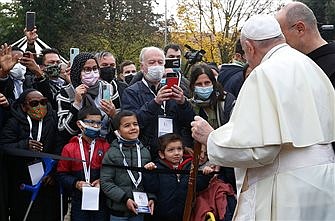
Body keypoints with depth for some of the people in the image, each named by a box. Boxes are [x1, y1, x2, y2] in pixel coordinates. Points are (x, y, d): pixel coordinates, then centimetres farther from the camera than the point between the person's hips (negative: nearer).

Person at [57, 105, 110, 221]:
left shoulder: (105, 146, 2)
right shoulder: (69, 148, -1)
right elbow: (62, 174, 1)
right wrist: (75, 183, -14)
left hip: (101, 201, 1)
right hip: (79, 201, -1)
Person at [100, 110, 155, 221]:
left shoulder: (145, 152, 5)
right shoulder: (112, 153, -8)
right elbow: (106, 182, -12)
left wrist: (151, 198, -5)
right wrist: (125, 199, -18)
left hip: (139, 211, 4)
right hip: (118, 212, -4)